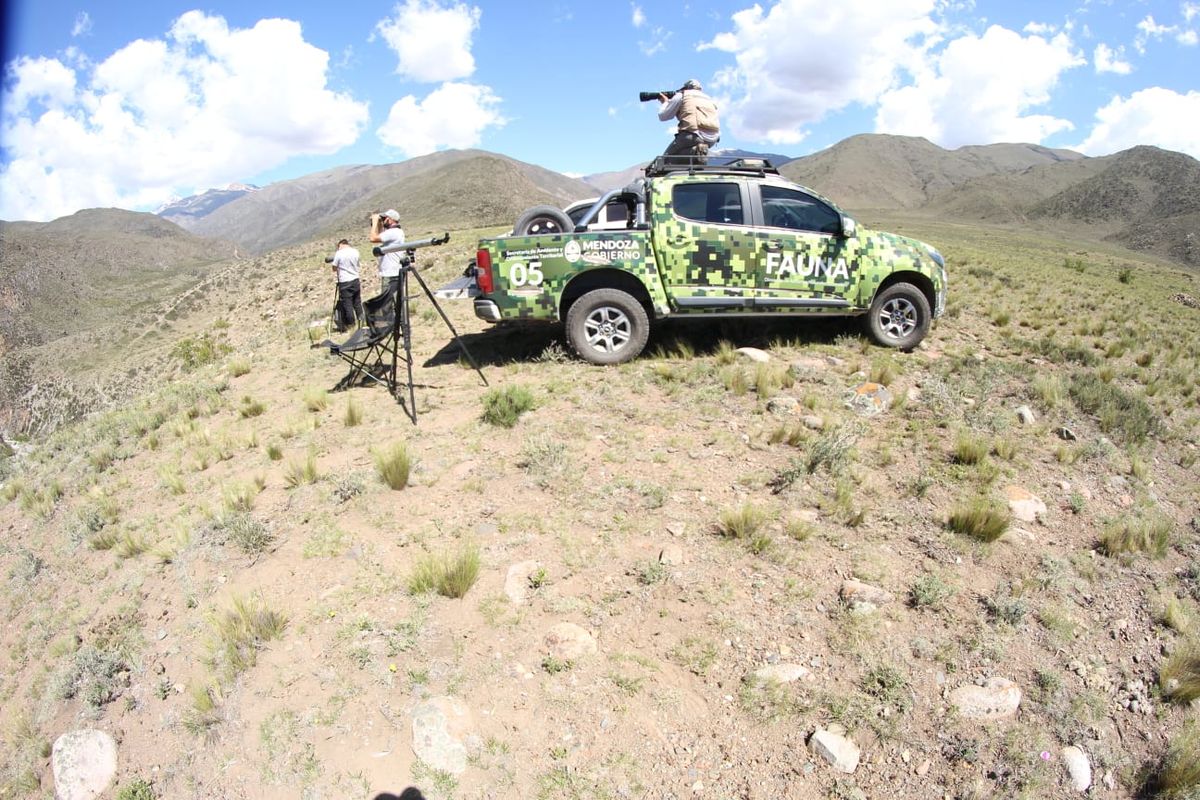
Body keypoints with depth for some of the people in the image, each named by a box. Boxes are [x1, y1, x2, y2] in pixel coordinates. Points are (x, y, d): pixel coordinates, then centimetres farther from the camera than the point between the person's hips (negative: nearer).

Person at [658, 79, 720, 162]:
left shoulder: (681, 95, 13)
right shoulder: (708, 99, 29)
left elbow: (663, 116, 16)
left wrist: (665, 102, 37)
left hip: (693, 135, -6)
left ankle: (692, 152, -15)